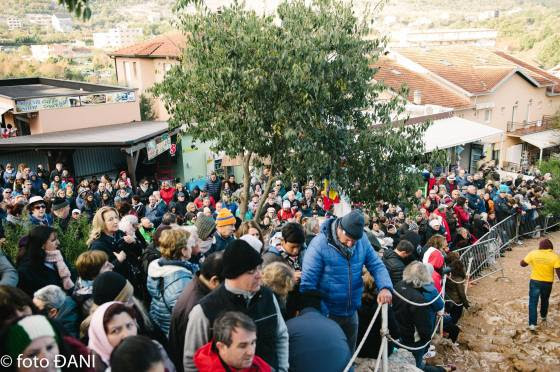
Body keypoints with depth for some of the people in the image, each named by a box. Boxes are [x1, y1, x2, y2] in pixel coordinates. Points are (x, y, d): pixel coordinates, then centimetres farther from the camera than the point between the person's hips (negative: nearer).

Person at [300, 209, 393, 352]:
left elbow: (376, 265, -1)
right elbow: (307, 283, -20)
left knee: (349, 352, 24)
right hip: (326, 314, -5)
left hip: (352, 312, 5)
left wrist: (385, 287, -21)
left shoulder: (362, 240, -6)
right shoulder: (319, 244, -23)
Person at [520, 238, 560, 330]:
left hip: (535, 281, -1)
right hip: (547, 283, 1)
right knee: (545, 300, 24)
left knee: (533, 302, 3)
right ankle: (543, 317, 46)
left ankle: (532, 324, -5)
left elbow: (522, 264, -1)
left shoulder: (533, 253, -8)